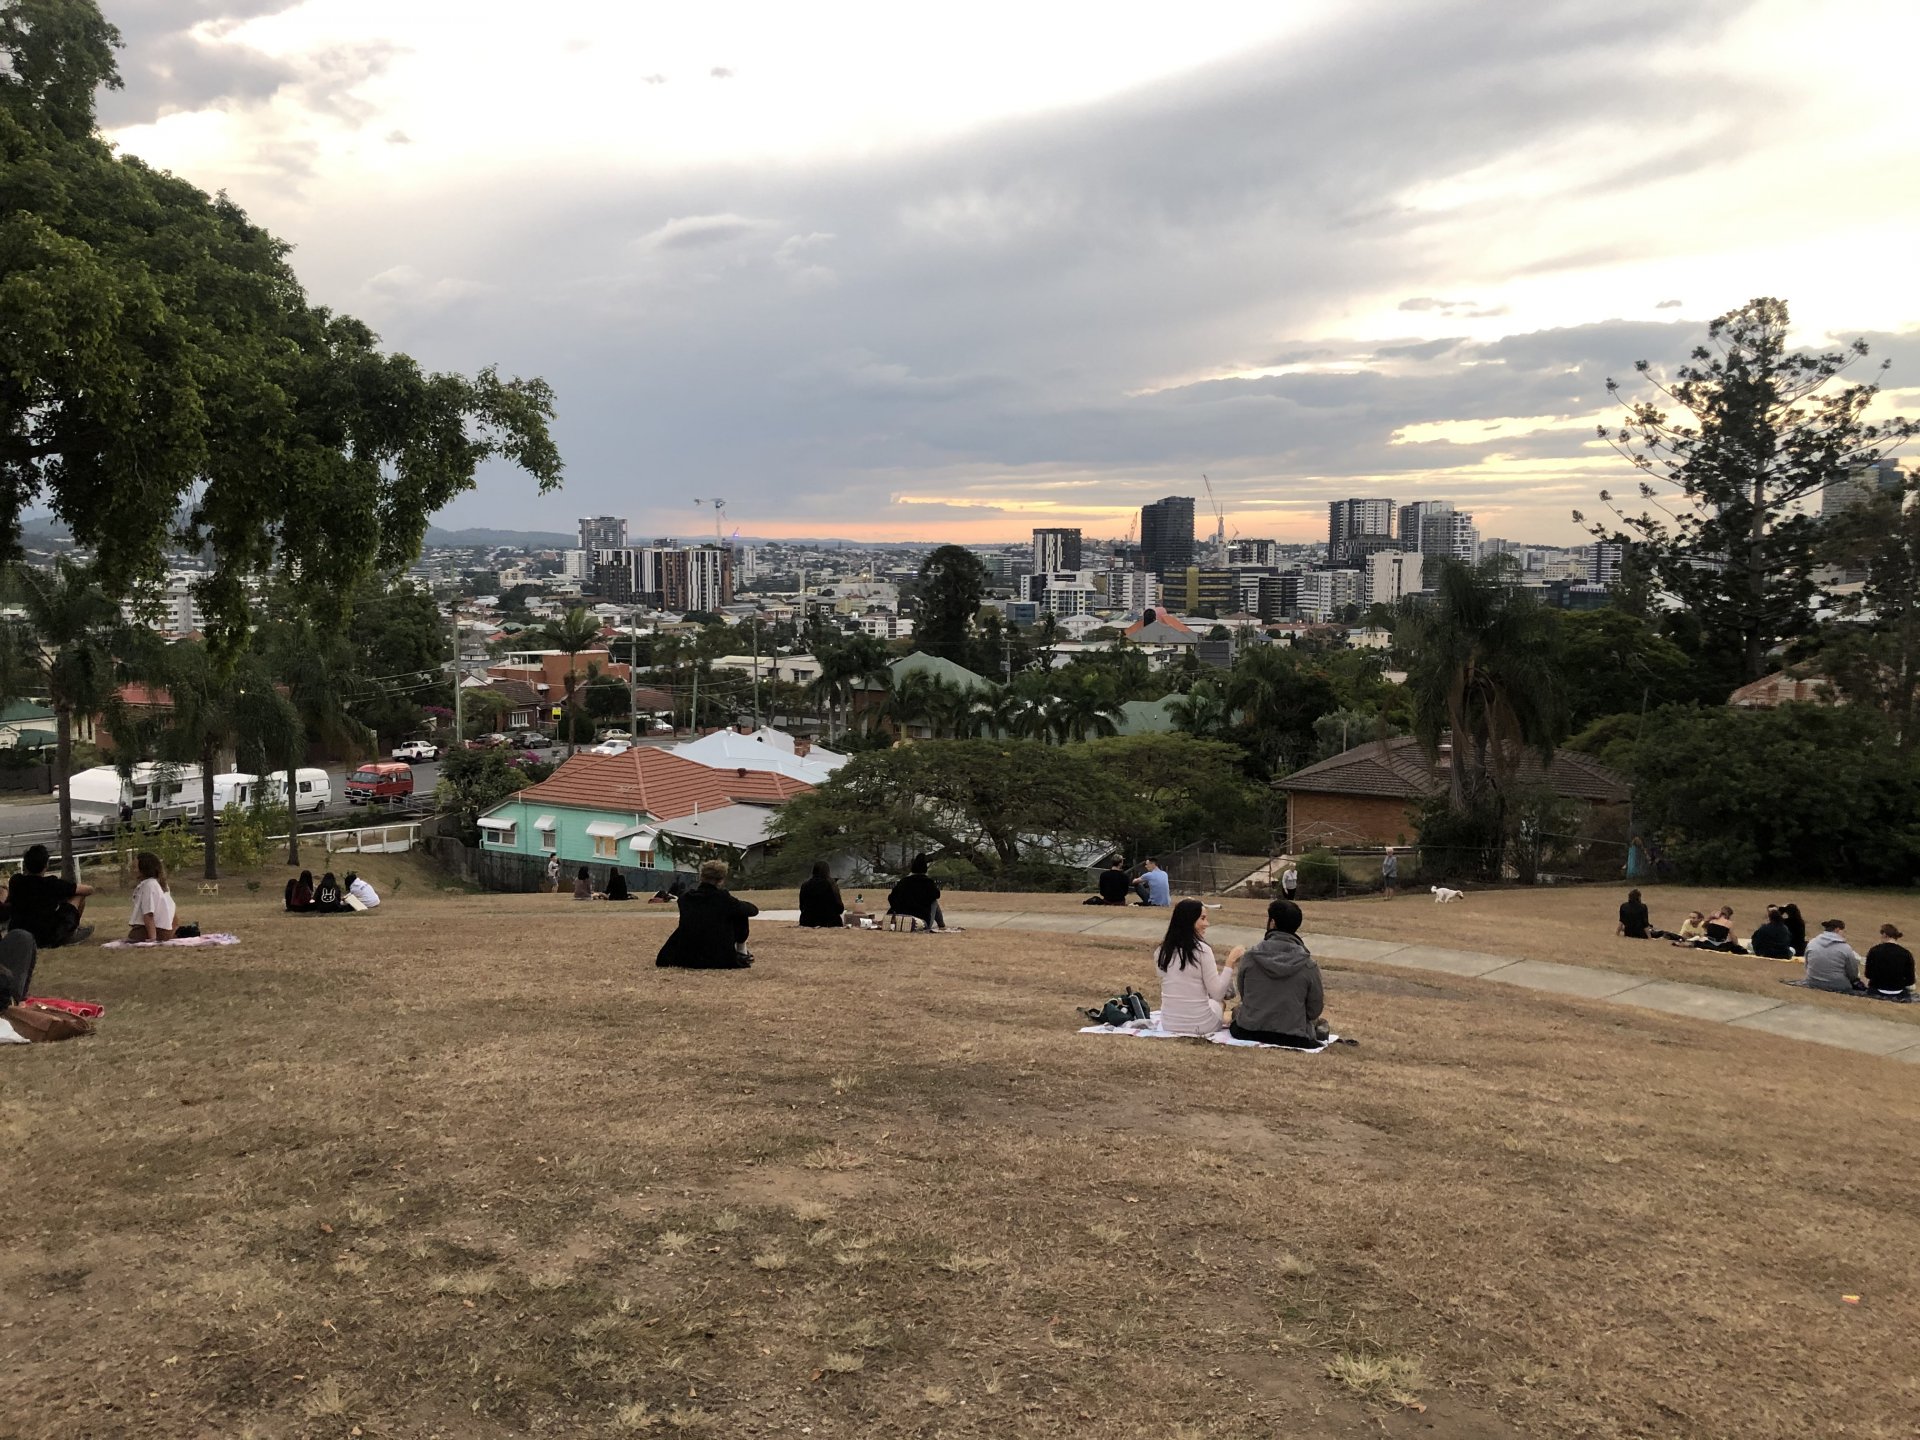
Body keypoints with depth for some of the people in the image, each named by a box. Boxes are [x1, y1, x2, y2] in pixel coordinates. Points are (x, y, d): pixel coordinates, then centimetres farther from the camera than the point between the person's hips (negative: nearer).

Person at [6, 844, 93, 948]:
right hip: (48, 940, -4)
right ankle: (71, 934, 20)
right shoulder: (53, 884, -13)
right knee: (79, 895, 7)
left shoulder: (15, 882, -2)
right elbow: (89, 890, -2)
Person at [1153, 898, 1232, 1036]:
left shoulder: (1161, 952, 0)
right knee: (1215, 1003, 30)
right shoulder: (1202, 950, -16)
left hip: (1168, 1025, 4)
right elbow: (1217, 994, -15)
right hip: (1199, 1026, -4)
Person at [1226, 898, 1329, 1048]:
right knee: (1319, 1023, 33)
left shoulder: (1249, 955, -9)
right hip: (1293, 1038, 0)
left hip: (1249, 1032, 0)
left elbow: (1242, 994, 4)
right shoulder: (1308, 965, -11)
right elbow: (1315, 1010, -3)